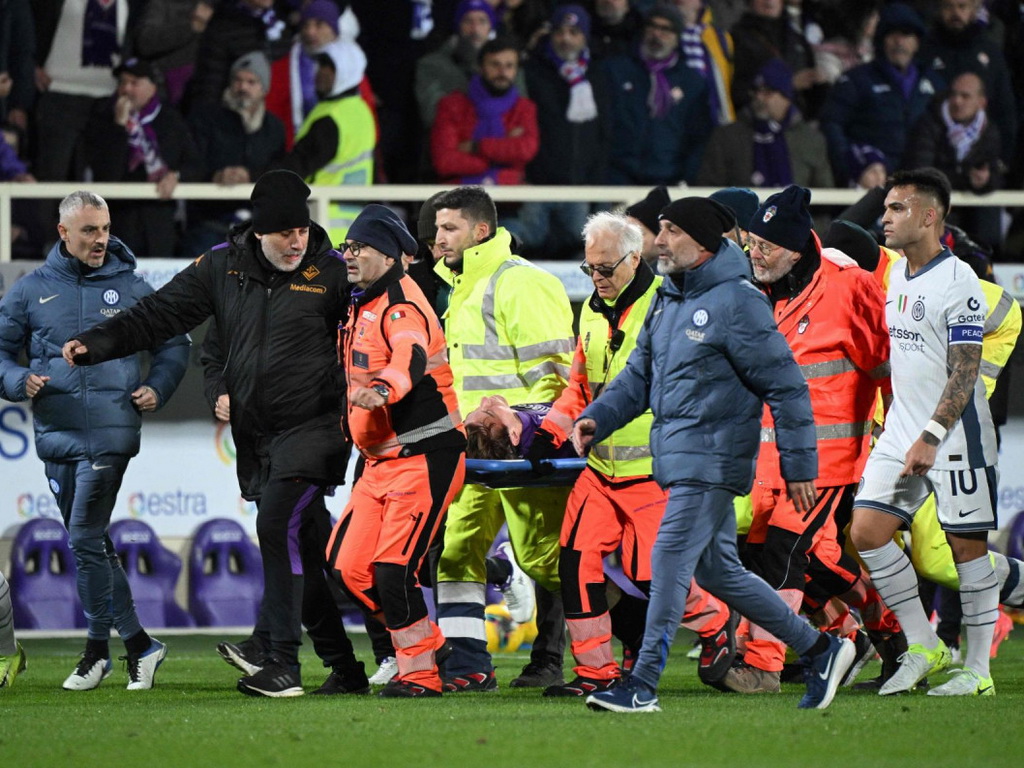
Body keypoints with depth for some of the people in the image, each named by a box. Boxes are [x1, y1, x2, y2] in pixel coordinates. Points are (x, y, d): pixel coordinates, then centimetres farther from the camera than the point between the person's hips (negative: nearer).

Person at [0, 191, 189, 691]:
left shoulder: (130, 288, 6)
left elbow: (173, 344, 17)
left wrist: (157, 388, 3)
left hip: (110, 432, -3)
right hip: (56, 436, 3)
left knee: (86, 541, -9)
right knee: (91, 543, 6)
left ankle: (98, 648, 3)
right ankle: (139, 643, 14)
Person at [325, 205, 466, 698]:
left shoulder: (401, 305, -15)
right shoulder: (361, 306, 15)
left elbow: (411, 358, -37)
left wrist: (382, 390, -54)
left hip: (424, 458, -10)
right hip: (380, 461, 10)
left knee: (392, 572, -14)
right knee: (349, 568, 4)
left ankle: (420, 675, -3)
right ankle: (427, 646, 18)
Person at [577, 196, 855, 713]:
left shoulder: (737, 302, -14)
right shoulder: (668, 299, 13)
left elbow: (786, 386, -12)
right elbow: (639, 375, 20)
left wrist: (799, 466, -12)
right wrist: (597, 418, 3)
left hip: (713, 460, -9)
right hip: (680, 457, 9)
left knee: (670, 561, -13)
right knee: (717, 570, 13)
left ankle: (642, 686, -12)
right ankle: (820, 650, 23)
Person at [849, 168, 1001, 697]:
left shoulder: (957, 281, -13)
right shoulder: (896, 276, 12)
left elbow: (963, 372, -16)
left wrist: (930, 437, -21)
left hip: (955, 435, -8)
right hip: (902, 431, 8)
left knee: (967, 544, -2)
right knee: (866, 531, -1)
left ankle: (978, 668, 7)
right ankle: (923, 647, 9)